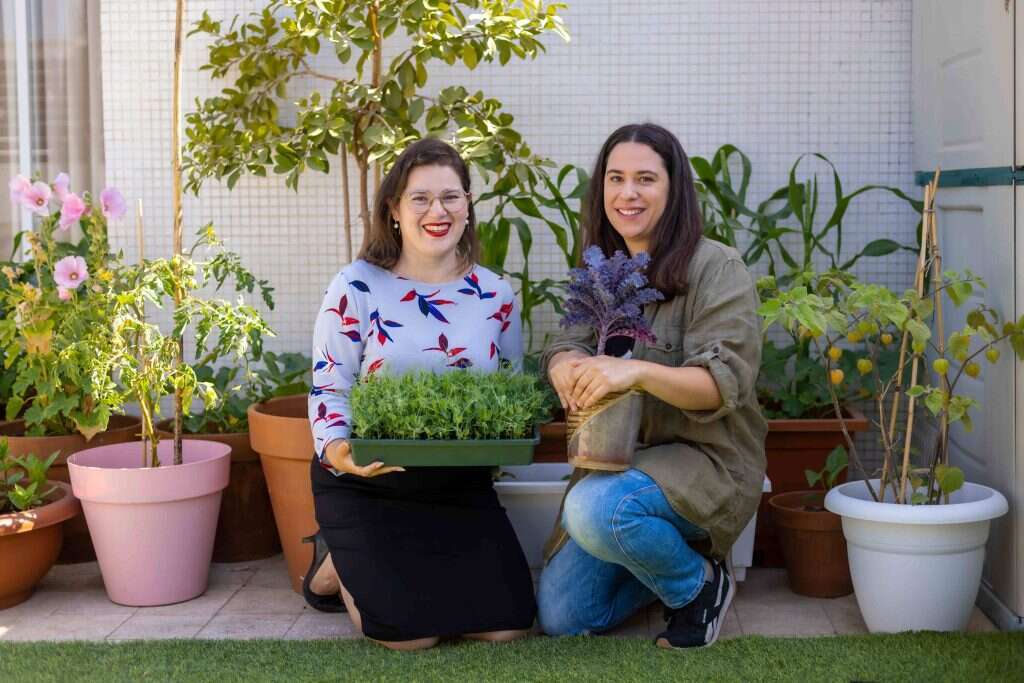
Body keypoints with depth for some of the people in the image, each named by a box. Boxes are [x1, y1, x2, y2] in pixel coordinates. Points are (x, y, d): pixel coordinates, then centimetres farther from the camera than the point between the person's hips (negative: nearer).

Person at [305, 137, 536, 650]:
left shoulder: (495, 295, 3)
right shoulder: (357, 287, -8)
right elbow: (329, 386, -9)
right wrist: (336, 448, -29)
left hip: (461, 486, 4)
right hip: (365, 483, -4)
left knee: (507, 625, -7)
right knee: (410, 634, -15)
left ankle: (419, 569, 23)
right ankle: (338, 563, 18)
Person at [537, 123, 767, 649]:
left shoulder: (716, 269, -13)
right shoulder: (603, 272, 8)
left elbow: (724, 383, -21)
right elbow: (566, 349, 1)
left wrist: (637, 371, -39)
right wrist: (566, 366, -26)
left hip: (704, 458, -6)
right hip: (619, 459, 7)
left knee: (596, 508, -37)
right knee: (560, 618, 0)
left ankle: (699, 583, -8)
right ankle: (662, 561, 25)